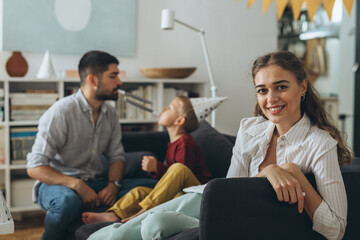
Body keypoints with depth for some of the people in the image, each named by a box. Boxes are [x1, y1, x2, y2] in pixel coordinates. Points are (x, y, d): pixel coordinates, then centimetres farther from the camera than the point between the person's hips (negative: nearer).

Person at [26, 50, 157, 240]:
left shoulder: (110, 114, 7)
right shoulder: (61, 112, -14)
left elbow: (116, 156, 11)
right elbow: (35, 167, -17)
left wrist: (112, 185, -11)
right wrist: (77, 185, -28)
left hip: (96, 184, 6)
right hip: (57, 183, -6)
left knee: (153, 186, -14)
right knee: (68, 201, -42)